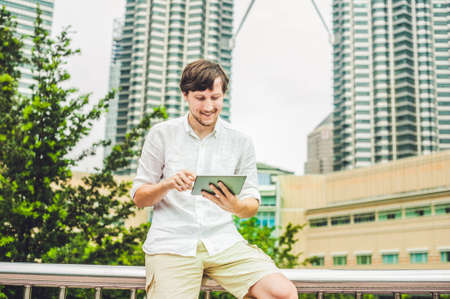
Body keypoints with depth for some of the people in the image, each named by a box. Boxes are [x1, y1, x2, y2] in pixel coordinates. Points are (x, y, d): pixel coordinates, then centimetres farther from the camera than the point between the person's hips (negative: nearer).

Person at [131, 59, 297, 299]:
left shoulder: (240, 142, 10)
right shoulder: (161, 134, 6)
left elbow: (252, 206, 8)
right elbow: (138, 197, 7)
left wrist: (235, 206, -16)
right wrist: (167, 185, -15)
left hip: (223, 242, 1)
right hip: (171, 245, -1)